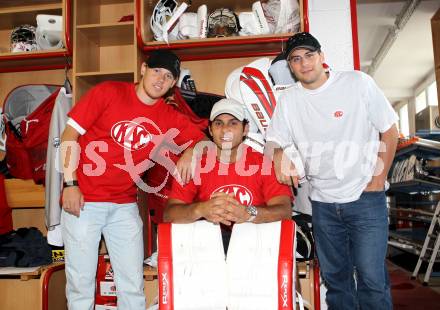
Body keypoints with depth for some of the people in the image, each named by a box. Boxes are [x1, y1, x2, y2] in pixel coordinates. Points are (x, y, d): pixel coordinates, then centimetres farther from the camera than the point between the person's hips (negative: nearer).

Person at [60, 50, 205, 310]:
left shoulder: (170, 118, 4)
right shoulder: (107, 93, -4)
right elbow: (70, 135, -4)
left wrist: (190, 152, -14)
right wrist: (71, 184, -10)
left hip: (125, 206, 3)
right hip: (83, 200, -3)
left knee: (133, 285, 7)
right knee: (81, 282, 5)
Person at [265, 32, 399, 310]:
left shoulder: (358, 82, -6)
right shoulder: (288, 101, 3)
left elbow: (389, 130, -2)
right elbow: (274, 141, 2)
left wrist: (379, 179, -6)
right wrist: (279, 157, -21)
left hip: (365, 197, -3)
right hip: (322, 202, 4)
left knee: (371, 277, -4)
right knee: (335, 277, 15)